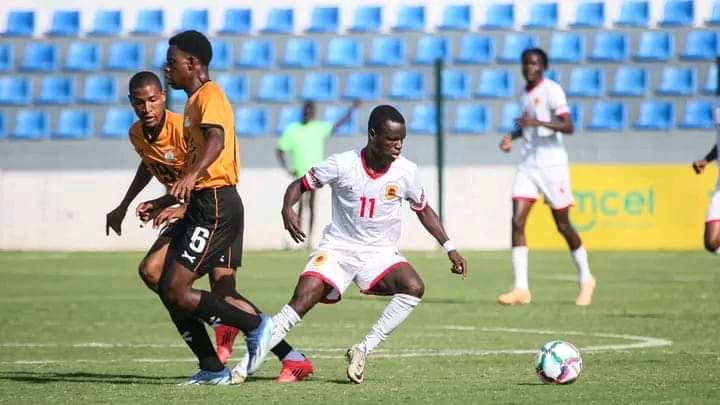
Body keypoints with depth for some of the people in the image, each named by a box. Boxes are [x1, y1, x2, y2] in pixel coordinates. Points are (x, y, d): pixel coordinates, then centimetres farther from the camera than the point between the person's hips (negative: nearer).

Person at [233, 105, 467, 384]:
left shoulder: (405, 171, -8)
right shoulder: (342, 164, -14)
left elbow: (423, 210, 9)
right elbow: (301, 185, -3)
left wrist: (449, 248, 5)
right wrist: (288, 208, -24)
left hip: (380, 253, 2)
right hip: (337, 248, -2)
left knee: (414, 288, -26)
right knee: (302, 299, -21)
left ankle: (363, 351, -14)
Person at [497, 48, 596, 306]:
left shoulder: (552, 90, -11)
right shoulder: (525, 93, 13)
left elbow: (568, 127, -21)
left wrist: (537, 123, -32)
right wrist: (512, 136, 10)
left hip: (552, 165, -6)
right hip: (528, 165, 6)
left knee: (563, 225, 4)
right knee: (517, 221, -9)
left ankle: (586, 279, 24)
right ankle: (521, 288, -11)